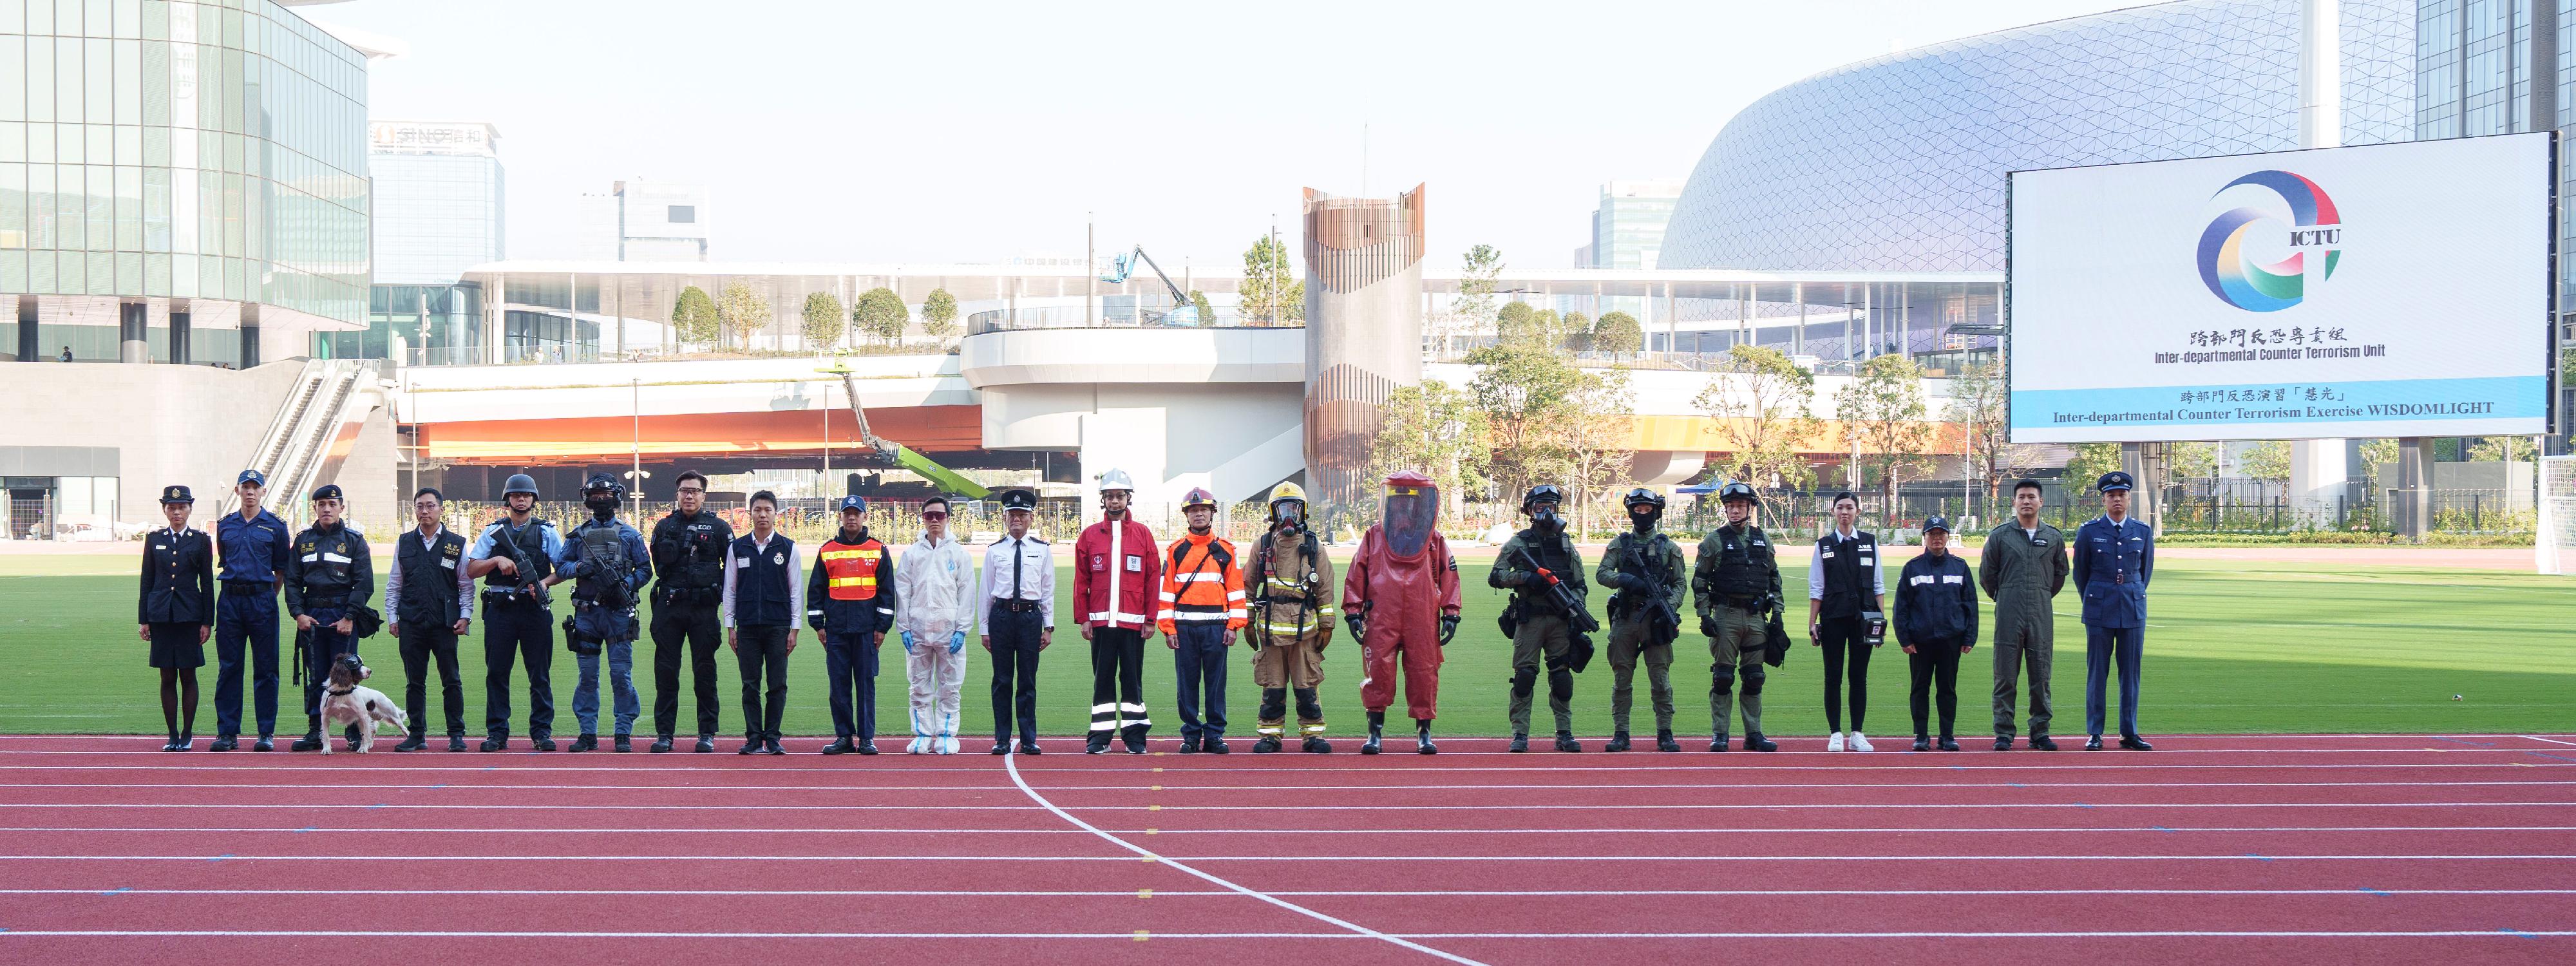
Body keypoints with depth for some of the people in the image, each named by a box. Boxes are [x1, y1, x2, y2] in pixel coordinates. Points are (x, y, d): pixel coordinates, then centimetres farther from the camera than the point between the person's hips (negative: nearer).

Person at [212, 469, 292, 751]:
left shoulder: (276, 526, 4)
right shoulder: (225, 525, 11)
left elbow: (281, 570, 7)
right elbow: (224, 563, 19)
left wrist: (267, 598, 4)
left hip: (262, 599, -2)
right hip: (230, 599, 2)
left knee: (266, 668, 0)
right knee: (228, 667, 2)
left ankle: (267, 733, 4)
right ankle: (227, 733, 7)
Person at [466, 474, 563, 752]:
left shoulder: (547, 532, 9)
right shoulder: (493, 532, 11)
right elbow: (471, 569, 7)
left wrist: (544, 582, -13)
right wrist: (498, 560, -10)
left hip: (535, 607, -1)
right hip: (500, 608, 1)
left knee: (540, 673, 1)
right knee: (497, 672, 2)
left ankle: (542, 731, 6)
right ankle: (496, 733, 8)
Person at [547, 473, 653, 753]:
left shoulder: (629, 535, 8)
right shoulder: (578, 534, 12)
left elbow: (645, 569, 6)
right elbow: (560, 564, 10)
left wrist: (627, 584, -11)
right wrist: (578, 568, -10)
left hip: (619, 612, -2)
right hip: (586, 612, 2)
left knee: (622, 675, -3)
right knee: (587, 676, 4)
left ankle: (624, 733, 1)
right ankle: (588, 733, 9)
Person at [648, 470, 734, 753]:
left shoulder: (718, 527, 3)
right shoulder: (664, 526, 10)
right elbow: (656, 562, 20)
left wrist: (718, 590, -2)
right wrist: (669, 585, 9)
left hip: (703, 608, -2)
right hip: (668, 606, 2)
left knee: (705, 672, 1)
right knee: (665, 671, 3)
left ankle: (707, 733, 7)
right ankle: (664, 733, 8)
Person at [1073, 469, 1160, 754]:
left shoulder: (1143, 535, 5)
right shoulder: (1089, 536, 7)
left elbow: (1153, 579, 4)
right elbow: (1081, 581, 7)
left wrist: (1151, 619, -1)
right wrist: (1084, 619, 1)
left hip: (1133, 622, -1)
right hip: (1101, 621, 1)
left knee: (1133, 679, 4)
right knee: (1102, 679, 5)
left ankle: (1135, 736, 8)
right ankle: (1100, 736, 8)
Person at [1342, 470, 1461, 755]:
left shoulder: (1435, 539, 14)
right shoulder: (1374, 536, 12)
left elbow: (1449, 577, 14)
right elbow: (1356, 574, 11)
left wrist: (1450, 614, 7)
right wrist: (1353, 611, 4)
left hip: (1423, 622, 1)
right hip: (1381, 619, -1)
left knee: (1424, 674, 1)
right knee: (1378, 671, -6)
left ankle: (1424, 732, 12)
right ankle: (1375, 732, 3)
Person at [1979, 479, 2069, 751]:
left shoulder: (2054, 537, 10)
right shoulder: (1999, 535, 4)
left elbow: (2060, 574, 22)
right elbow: (1987, 575, 10)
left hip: (2042, 615, 2)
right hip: (2009, 616, -2)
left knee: (2041, 677, 4)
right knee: (2005, 675, -2)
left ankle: (2040, 733, 10)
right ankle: (2003, 734, 3)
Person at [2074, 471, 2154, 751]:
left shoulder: (2143, 532, 7)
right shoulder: (2089, 531, 0)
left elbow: (2146, 570, 18)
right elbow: (2080, 571, 9)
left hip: (2134, 609, 2)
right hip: (2099, 611, -2)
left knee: (2131, 672, 4)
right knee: (2096, 672, -1)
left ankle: (2129, 733, 10)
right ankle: (2095, 734, 4)